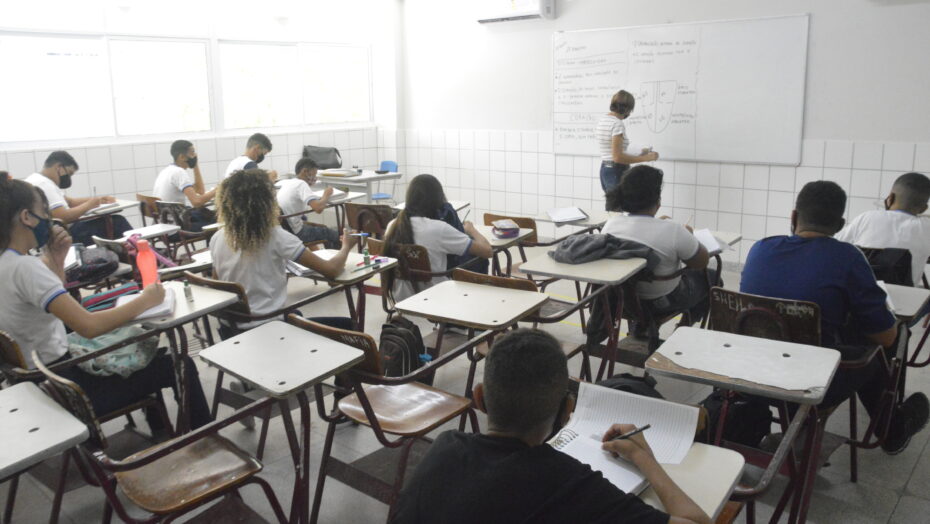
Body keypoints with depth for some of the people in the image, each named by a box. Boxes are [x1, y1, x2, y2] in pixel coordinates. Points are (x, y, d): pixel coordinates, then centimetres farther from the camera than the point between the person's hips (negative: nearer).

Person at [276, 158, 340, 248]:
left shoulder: (281, 183, 4)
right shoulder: (301, 184, -18)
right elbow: (318, 208, -29)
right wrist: (326, 195, -9)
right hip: (295, 233, -8)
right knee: (335, 234, 9)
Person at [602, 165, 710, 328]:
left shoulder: (611, 224, -16)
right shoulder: (673, 231, -31)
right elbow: (702, 261, -14)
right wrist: (689, 235, 3)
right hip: (663, 304, -5)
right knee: (709, 277, 23)